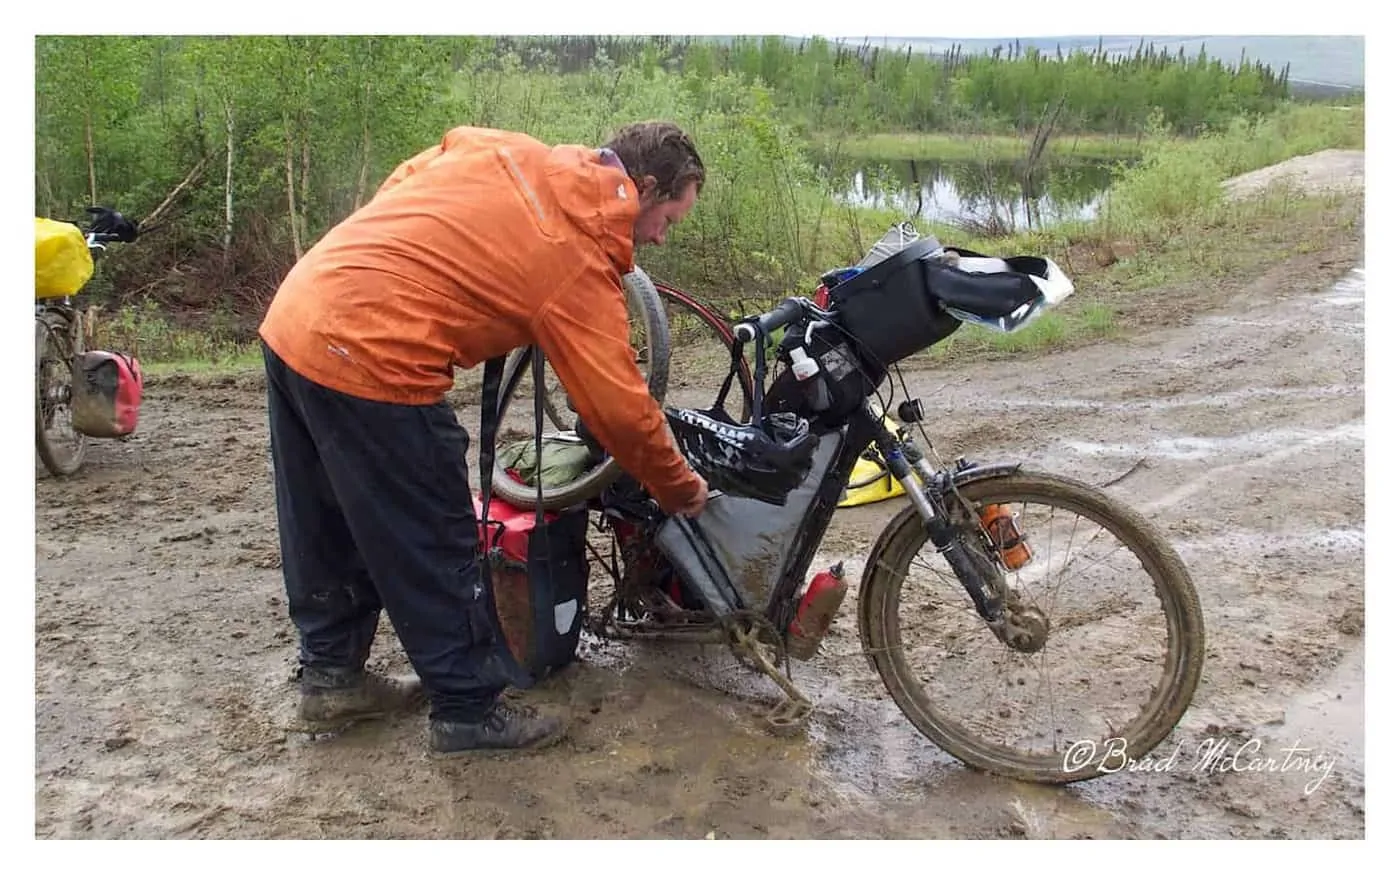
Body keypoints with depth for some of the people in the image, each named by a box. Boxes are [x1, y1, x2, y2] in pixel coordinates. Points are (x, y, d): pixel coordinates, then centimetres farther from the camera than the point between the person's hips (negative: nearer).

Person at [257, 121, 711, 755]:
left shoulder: (499, 150, 9)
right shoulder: (582, 264, -9)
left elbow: (397, 188, 18)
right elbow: (622, 410, -6)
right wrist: (683, 491, 7)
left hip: (291, 316, 9)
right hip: (369, 364, -9)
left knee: (327, 527, 21)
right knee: (434, 551, 6)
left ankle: (331, 676, 38)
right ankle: (468, 711, 20)